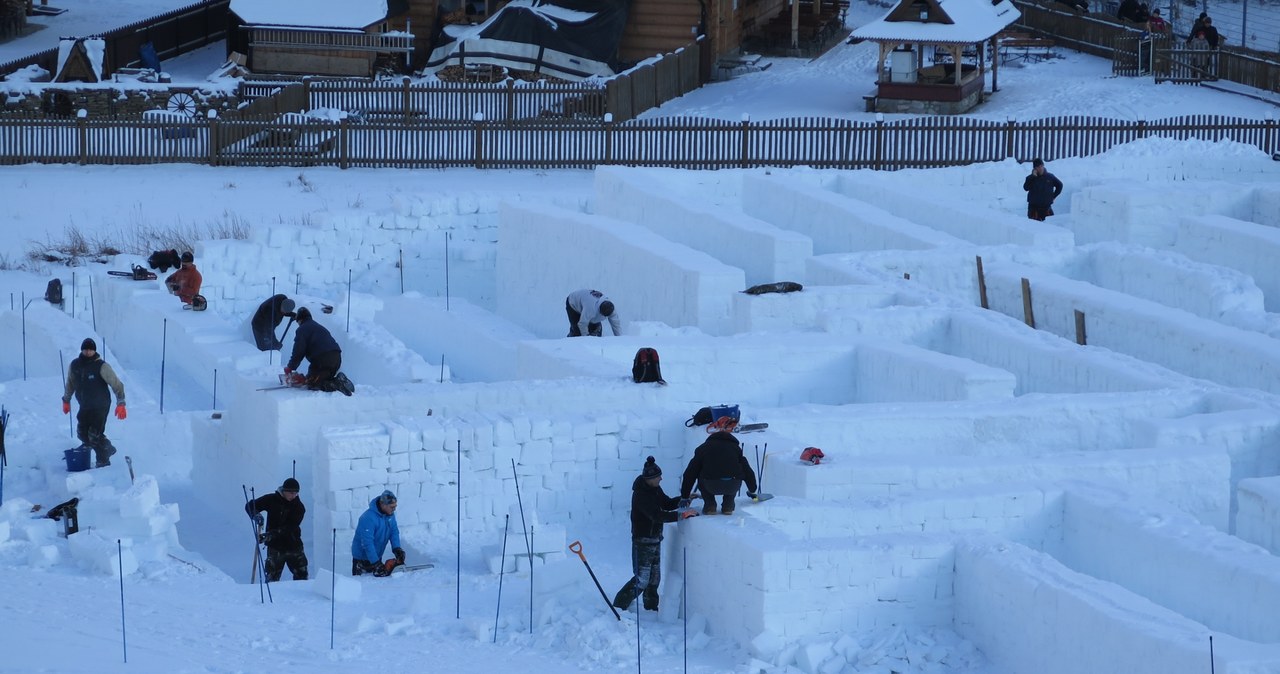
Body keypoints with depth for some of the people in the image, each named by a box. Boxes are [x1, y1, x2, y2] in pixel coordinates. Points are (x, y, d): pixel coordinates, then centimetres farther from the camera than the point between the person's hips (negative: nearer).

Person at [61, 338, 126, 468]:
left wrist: (120, 403, -19)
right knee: (82, 433, 9)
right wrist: (66, 400, 24)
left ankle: (103, 462, 4)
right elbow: (70, 383, 19)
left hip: (101, 407, -6)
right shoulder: (75, 365, 1)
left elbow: (116, 384, -14)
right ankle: (107, 448, 28)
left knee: (95, 435, -12)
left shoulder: (101, 366, -15)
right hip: (84, 407, 6)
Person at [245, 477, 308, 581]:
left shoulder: (299, 507, -3)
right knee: (272, 577, -5)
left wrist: (272, 534, -29)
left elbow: (291, 527, -16)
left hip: (293, 544, 1)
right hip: (275, 545, -1)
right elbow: (250, 506, 2)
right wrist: (256, 515, -21)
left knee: (301, 574, 4)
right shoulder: (272, 500, -3)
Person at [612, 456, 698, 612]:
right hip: (643, 540, -9)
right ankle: (619, 605, 3)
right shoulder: (640, 495, -25)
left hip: (655, 539, 9)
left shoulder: (655, 489, 2)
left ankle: (651, 606, 30)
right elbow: (658, 515, -31)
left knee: (654, 575, 16)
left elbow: (667, 504, 15)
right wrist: (682, 515, -30)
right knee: (642, 579, -8)